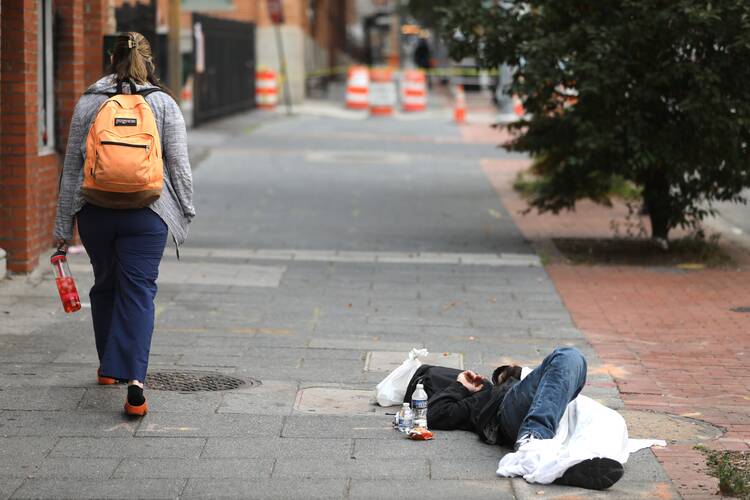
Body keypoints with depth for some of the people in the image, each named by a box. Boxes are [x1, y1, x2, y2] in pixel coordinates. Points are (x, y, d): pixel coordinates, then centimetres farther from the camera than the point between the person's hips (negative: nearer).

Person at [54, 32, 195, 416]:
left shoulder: (88, 103, 3)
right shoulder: (164, 104, 0)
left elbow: (71, 168, 6)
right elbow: (179, 165, -2)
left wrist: (64, 226, 10)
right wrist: (186, 211, 11)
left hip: (95, 211, 2)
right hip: (146, 213, -2)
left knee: (105, 286, 20)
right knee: (138, 293, -2)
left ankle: (108, 367, 33)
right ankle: (133, 383, -15)